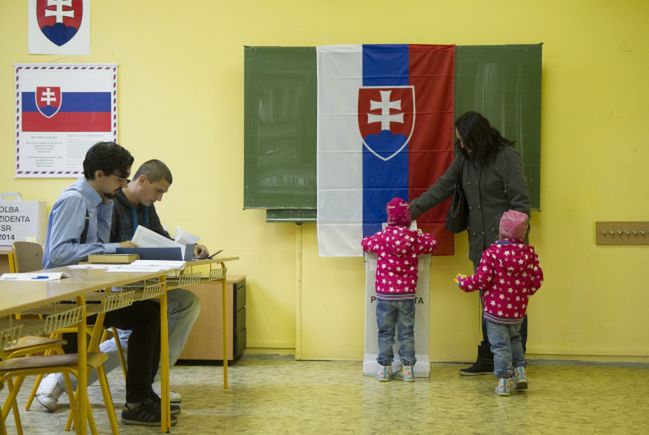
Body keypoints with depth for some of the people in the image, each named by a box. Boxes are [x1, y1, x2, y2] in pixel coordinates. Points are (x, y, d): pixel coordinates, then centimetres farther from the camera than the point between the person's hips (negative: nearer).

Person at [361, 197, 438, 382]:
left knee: (385, 332, 8)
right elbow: (433, 244, 12)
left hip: (385, 294, -1)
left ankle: (384, 368, 10)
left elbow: (365, 243, 11)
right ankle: (407, 368, 9)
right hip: (407, 295, 1)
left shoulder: (381, 237, -6)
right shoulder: (414, 237, -4)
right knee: (406, 333, 8)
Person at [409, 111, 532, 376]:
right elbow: (442, 188, 13)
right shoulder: (465, 158, 11)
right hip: (481, 244, 6)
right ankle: (487, 359, 16)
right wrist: (412, 210, 6)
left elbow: (520, 200, -11)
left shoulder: (506, 156, -9)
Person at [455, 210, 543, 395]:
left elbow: (481, 280, -15)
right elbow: (537, 280, 2)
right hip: (518, 309, 4)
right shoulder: (529, 252, -2)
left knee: (500, 345, 3)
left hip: (495, 309, -4)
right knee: (514, 338, 26)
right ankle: (520, 370, 18)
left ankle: (504, 380, 3)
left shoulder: (492, 252, -14)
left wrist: (463, 282, 3)